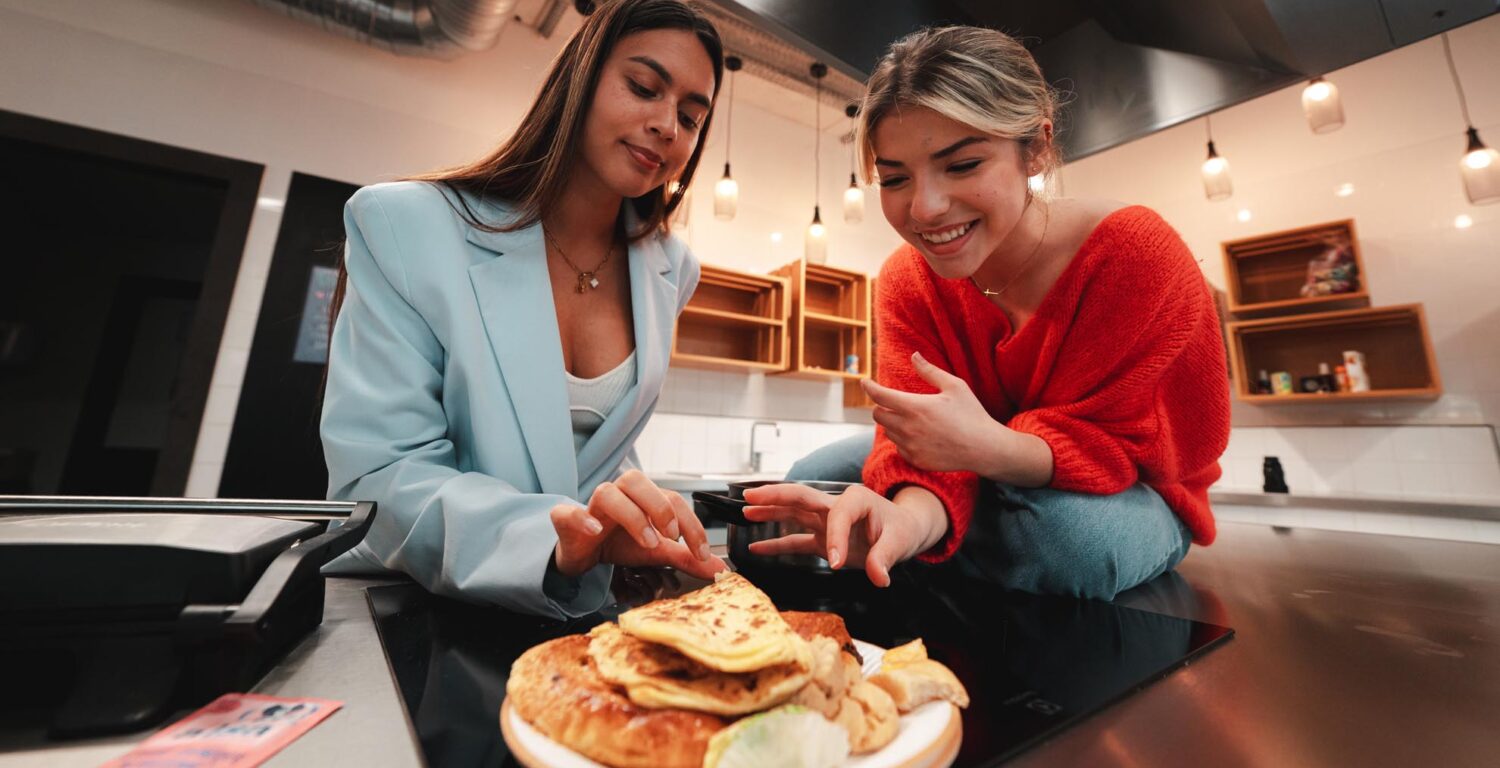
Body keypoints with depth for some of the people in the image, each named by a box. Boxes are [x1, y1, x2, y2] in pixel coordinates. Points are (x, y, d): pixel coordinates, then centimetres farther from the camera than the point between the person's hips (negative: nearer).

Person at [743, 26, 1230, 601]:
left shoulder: (1137, 254, -26)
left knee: (1064, 531, -37)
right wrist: (911, 514, -46)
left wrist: (990, 448, -45)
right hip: (985, 474, 3)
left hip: (1123, 489, -1)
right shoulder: (904, 280, -16)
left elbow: (1112, 442, -23)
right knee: (810, 481, -11)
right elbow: (923, 439, -22)